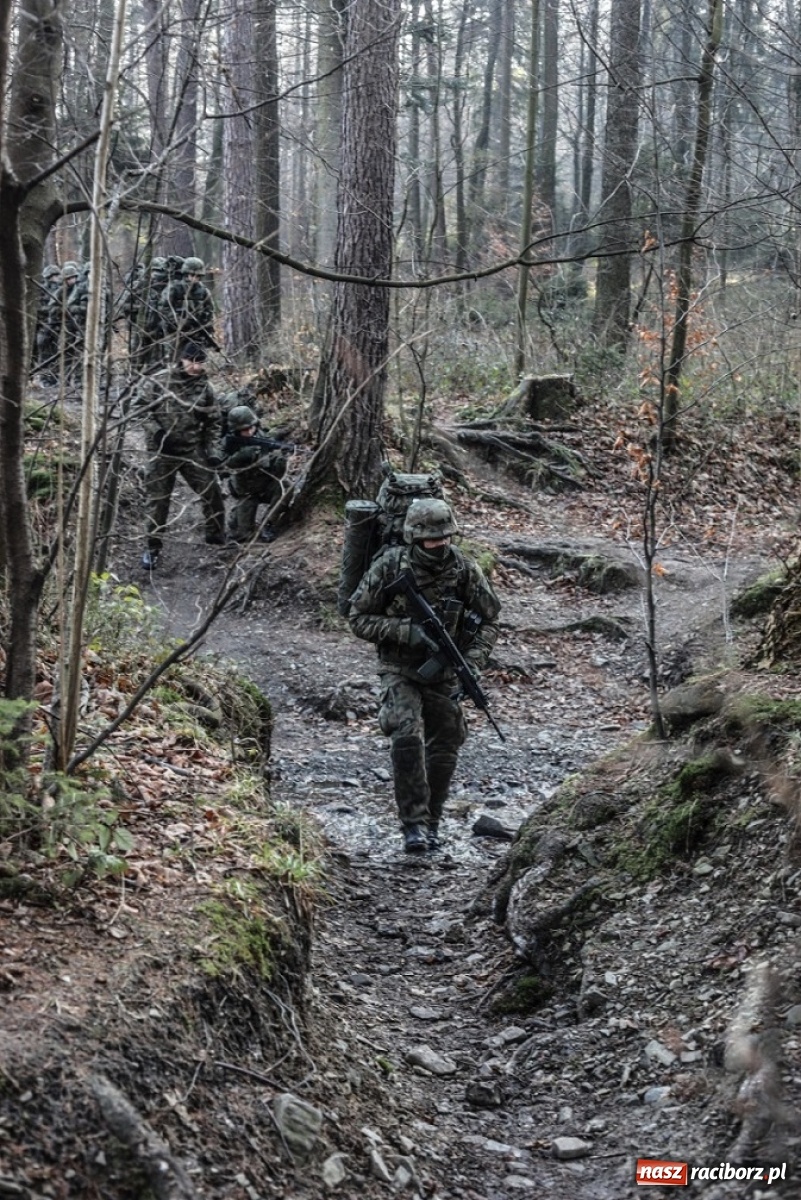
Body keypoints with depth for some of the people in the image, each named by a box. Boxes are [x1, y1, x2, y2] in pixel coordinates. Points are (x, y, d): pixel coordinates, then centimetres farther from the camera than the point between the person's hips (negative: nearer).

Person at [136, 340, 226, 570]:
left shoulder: (205, 388, 1)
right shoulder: (159, 381, -8)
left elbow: (213, 422, 8)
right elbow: (142, 405, -3)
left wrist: (211, 449, 0)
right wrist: (155, 430, -15)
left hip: (193, 451, 3)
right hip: (161, 451, -2)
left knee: (212, 494, 2)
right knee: (158, 499, 2)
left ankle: (217, 537, 23)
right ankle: (153, 548, 12)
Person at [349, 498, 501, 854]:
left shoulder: (465, 570, -10)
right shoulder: (389, 567, -15)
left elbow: (489, 621, 0)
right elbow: (359, 618, -10)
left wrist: (472, 663, -14)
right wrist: (406, 631, -23)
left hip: (443, 674, 3)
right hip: (400, 672, -3)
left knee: (443, 751, 7)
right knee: (407, 736, -24)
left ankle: (431, 823, 26)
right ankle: (413, 824, -17)